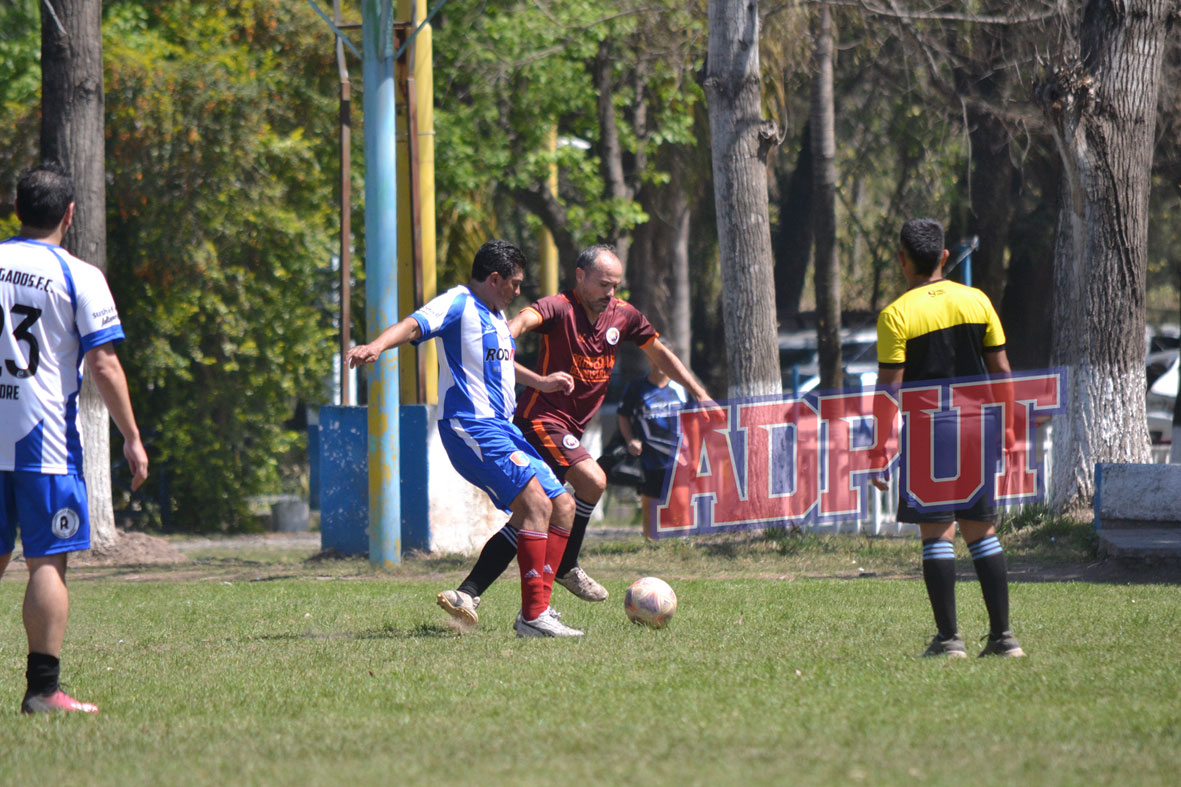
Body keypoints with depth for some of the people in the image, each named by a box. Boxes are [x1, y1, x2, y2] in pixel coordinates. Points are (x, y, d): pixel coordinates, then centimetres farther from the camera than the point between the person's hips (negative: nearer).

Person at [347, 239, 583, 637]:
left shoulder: (496, 316, 22)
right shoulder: (458, 305, -8)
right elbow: (414, 325, -25)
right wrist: (376, 346, -44)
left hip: (502, 427, 10)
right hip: (470, 426, -10)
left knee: (562, 506, 8)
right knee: (536, 503, -22)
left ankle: (537, 609, 9)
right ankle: (533, 615, -22)